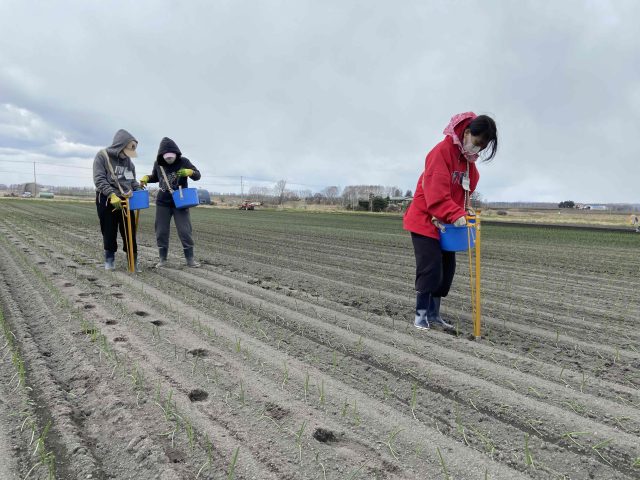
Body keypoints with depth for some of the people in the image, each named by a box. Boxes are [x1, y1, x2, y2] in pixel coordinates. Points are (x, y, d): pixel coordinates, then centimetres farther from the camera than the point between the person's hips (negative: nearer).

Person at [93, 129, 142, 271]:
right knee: (109, 232, 6)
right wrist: (112, 195, -27)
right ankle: (109, 259, 21)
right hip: (107, 200, -4)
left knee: (130, 232, 2)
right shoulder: (102, 156, -5)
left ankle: (133, 260, 11)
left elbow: (132, 180, 19)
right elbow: (99, 179, -15)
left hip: (125, 200, 4)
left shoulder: (128, 160, 11)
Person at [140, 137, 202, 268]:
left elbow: (198, 175, -3)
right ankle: (162, 259, 18)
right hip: (162, 203, 3)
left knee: (185, 231, -2)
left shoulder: (183, 161, -9)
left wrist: (190, 172, -24)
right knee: (161, 232, 6)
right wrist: (146, 178, -4)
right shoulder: (158, 164, -1)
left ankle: (190, 259, 7)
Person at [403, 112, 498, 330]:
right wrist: (455, 214, -34)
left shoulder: (469, 159, 9)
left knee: (447, 269, 8)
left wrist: (465, 210, 0)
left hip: (447, 223, 9)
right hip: (425, 221, -9)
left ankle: (434, 314, 19)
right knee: (430, 269, -9)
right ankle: (421, 314, 6)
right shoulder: (441, 151, -19)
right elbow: (436, 192, -27)